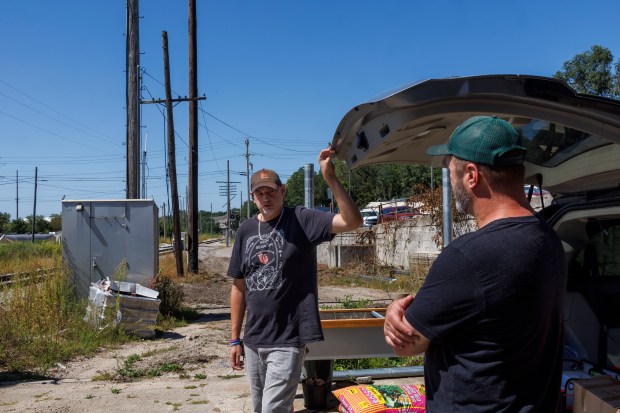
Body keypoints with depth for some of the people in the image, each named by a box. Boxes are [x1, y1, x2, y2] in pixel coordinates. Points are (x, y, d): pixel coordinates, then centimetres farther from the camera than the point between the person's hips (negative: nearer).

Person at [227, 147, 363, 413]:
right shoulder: (246, 230, 5)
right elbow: (239, 287, 9)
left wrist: (331, 179, -32)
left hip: (287, 341, -5)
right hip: (253, 341, 5)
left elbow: (352, 221, -21)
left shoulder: (301, 220, -7)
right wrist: (235, 339, 10)